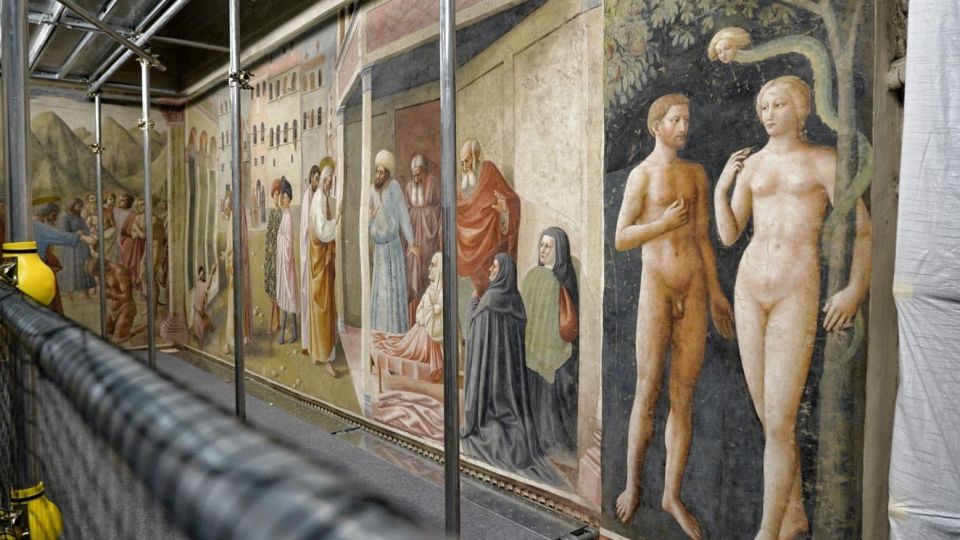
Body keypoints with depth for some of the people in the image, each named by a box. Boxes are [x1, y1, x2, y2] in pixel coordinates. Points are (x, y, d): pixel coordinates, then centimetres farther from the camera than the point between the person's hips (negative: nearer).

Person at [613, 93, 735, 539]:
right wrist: (664, 222, -19)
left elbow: (702, 237, 16)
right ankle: (632, 484, 16)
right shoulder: (641, 175, 0)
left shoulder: (696, 173, 16)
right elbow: (621, 240, -5)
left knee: (684, 397, 4)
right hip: (655, 290, -4)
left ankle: (672, 494, 13)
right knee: (648, 393, -3)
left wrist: (715, 293, 11)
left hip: (694, 291, 5)